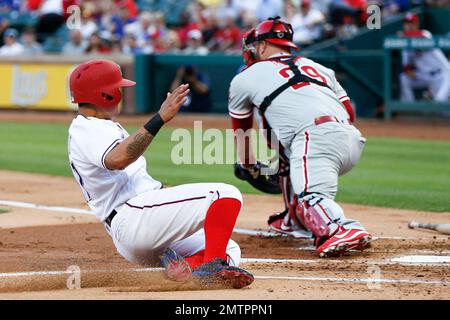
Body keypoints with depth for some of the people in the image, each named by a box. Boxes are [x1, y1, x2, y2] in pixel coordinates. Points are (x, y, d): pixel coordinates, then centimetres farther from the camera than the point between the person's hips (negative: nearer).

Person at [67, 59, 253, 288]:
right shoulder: (86, 131, -6)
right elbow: (117, 159, -30)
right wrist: (160, 119, -34)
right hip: (133, 217, -11)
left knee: (230, 250, 13)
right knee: (226, 194, -18)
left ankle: (182, 263, -12)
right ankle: (211, 266, -26)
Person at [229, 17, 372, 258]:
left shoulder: (246, 77, 22)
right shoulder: (317, 67, 32)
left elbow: (240, 128, 38)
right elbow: (350, 111, 27)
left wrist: (247, 166, 53)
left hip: (315, 136, -7)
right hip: (353, 140, 7)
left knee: (310, 197, -23)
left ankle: (344, 231, -53)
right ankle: (296, 221, 29)